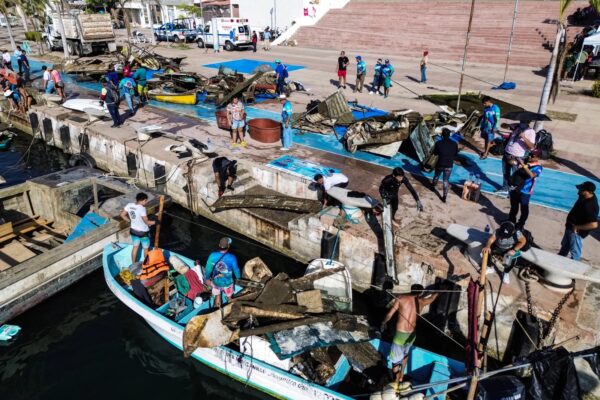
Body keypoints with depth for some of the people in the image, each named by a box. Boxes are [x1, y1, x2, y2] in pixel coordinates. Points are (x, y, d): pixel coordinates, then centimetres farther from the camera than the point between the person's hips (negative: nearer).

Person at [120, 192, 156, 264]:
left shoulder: (129, 205, -9)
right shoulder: (142, 208, -29)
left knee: (135, 247, 24)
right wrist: (155, 222, -10)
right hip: (143, 232, -6)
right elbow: (146, 222, -25)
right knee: (146, 248, 16)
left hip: (133, 230, 7)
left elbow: (122, 215, 3)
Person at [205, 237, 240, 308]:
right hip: (227, 282, -1)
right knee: (229, 297, 28)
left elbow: (208, 268, -11)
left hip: (216, 281, 1)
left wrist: (207, 278, 9)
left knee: (217, 296, 28)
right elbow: (236, 269, -13)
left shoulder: (212, 256, -26)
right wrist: (238, 277, 9)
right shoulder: (232, 258, -30)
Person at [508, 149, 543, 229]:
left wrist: (524, 166, -37)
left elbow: (532, 175, -33)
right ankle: (511, 221, 41)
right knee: (513, 206, 23)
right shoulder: (525, 160, 5)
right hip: (515, 188, 6)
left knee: (524, 209, 9)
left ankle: (520, 225, 26)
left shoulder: (538, 167, -12)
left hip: (524, 191, -6)